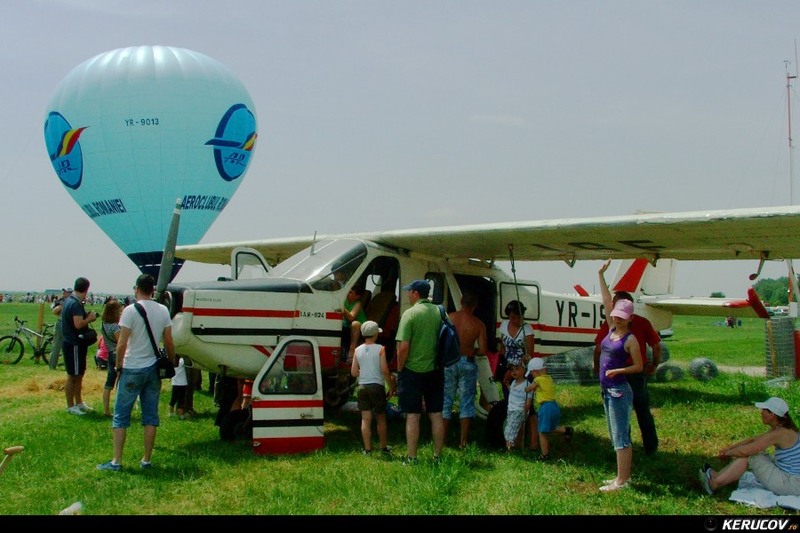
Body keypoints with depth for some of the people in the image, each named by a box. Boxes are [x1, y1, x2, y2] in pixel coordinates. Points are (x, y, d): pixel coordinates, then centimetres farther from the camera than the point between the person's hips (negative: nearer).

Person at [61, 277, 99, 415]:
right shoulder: (76, 304, -21)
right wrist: (89, 318, -13)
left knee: (79, 374, 18)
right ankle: (70, 406, 8)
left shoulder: (69, 300, 11)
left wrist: (87, 317, 9)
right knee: (73, 376, -1)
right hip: (74, 345, -10)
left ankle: (79, 403, 28)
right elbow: (78, 324, -29)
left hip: (74, 343, 10)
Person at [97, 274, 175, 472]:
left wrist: (118, 366, -1)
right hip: (153, 368, 4)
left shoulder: (130, 310, -12)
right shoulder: (163, 310, 2)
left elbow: (122, 344, -14)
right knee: (151, 416, 10)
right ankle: (146, 460, 14)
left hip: (132, 369, -4)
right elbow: (169, 343, 4)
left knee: (121, 415, 4)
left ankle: (116, 461, 4)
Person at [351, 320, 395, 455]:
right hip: (377, 386, -3)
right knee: (381, 419, 11)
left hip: (362, 387, 3)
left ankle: (367, 449, 4)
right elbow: (385, 370, -13)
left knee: (366, 419, 5)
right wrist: (391, 387, -4)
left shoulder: (358, 350, 3)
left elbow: (354, 372, 4)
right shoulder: (380, 349, -7)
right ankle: (384, 448, 19)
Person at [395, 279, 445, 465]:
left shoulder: (410, 314, -13)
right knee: (436, 415, 10)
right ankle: (437, 456, 15)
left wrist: (399, 369, -4)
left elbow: (403, 347, -17)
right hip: (435, 371, 5)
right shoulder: (440, 312, 3)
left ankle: (411, 458, 4)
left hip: (413, 371, -5)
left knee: (412, 416, 1)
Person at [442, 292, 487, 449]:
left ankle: (442, 439, 12)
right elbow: (483, 350, -6)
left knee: (446, 400, 10)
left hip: (449, 362, 1)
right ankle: (463, 440, 7)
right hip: (467, 364, -1)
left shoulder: (449, 317, -3)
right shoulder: (478, 324, -4)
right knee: (467, 401, 8)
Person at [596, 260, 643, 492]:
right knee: (616, 436, 14)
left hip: (619, 391, -8)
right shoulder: (612, 330, 9)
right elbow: (607, 302, 11)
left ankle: (622, 481, 1)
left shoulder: (630, 339, -10)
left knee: (621, 437, -3)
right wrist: (601, 275, 11)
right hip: (606, 389, 8)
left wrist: (618, 371, -21)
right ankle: (622, 476, 23)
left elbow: (639, 366, -7)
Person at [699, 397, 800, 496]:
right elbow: (753, 440, 17)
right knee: (753, 453, 11)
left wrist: (728, 453, -1)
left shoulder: (779, 433, -23)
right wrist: (730, 447, 12)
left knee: (750, 457, -7)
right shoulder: (780, 428, 6)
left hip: (791, 485, -9)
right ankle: (718, 476, 16)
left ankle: (713, 485, 2)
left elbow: (744, 451, -20)